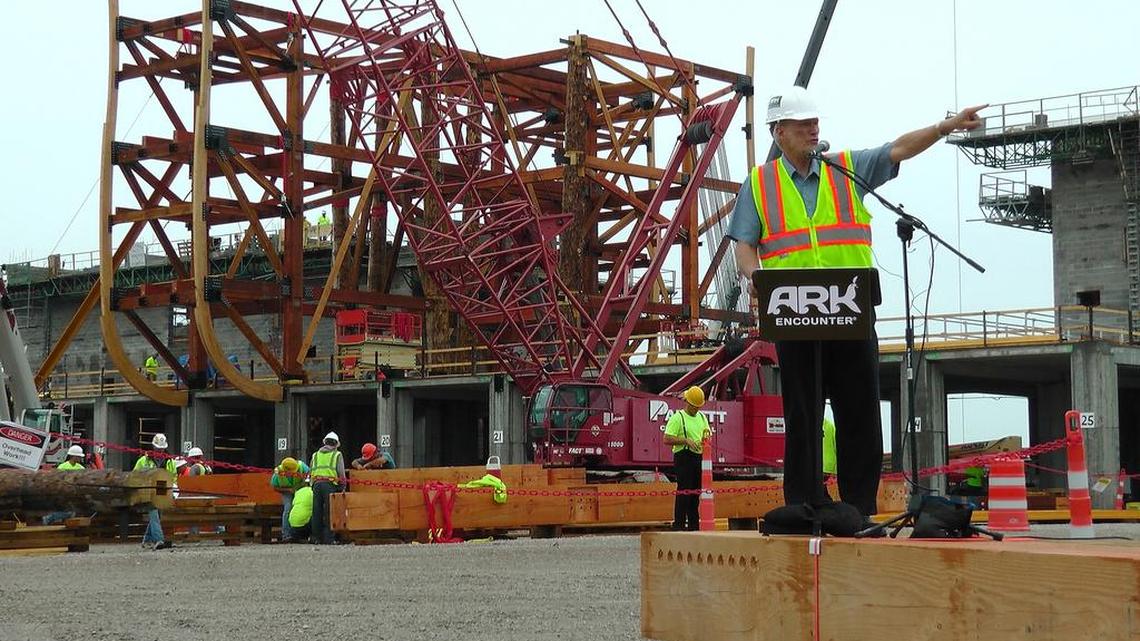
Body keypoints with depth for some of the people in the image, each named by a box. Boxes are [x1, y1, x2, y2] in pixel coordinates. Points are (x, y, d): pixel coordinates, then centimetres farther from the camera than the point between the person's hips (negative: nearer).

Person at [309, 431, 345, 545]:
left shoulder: (316, 455, 22)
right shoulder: (337, 455, 9)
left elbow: (310, 472, 18)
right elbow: (341, 474, 2)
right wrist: (341, 489, 9)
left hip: (317, 483, 4)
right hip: (330, 484, -4)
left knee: (317, 511, 8)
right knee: (329, 512, -3)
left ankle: (316, 537, 8)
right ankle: (328, 538, -7)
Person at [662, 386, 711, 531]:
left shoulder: (702, 417, 17)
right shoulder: (677, 418, -6)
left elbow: (708, 434, 23)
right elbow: (667, 439, -13)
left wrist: (706, 435, 0)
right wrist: (686, 440, -20)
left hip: (699, 458, 7)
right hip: (683, 458, -7)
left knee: (696, 492, 10)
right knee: (683, 492, -8)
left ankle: (694, 525, 16)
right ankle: (679, 525, -5)